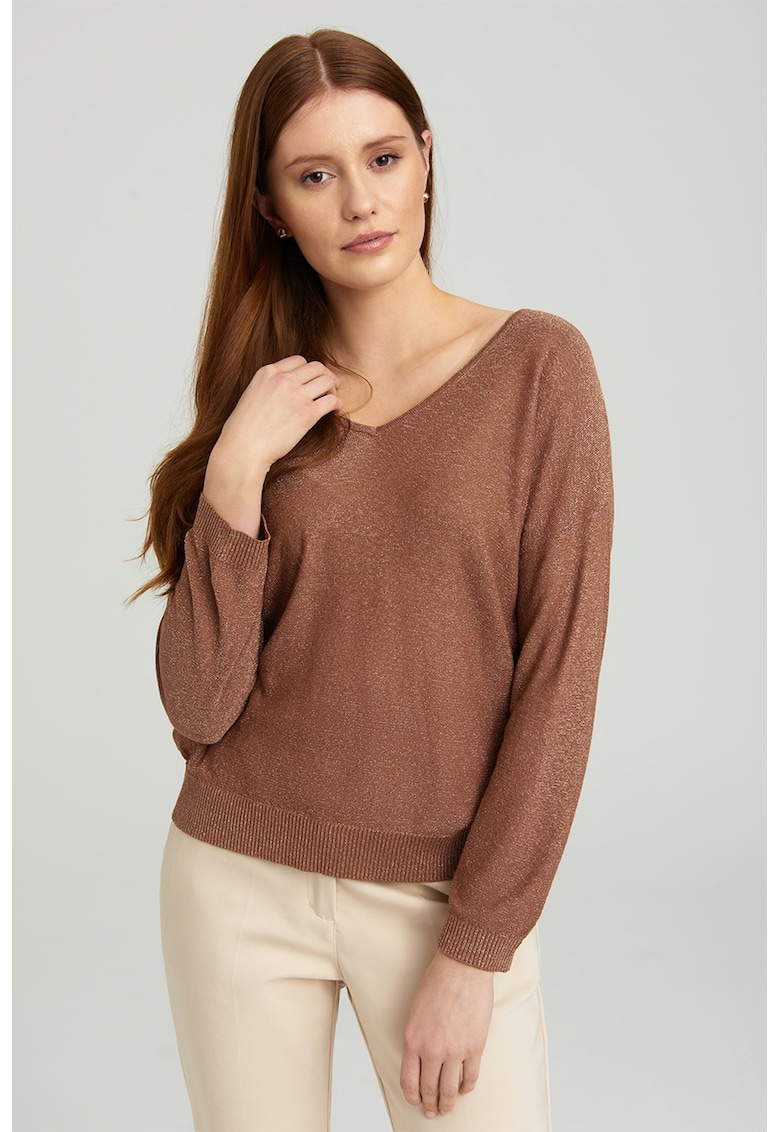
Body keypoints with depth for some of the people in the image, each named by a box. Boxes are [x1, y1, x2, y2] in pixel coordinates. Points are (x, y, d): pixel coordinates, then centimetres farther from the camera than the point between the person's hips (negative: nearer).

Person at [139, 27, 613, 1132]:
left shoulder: (537, 363, -7)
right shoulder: (259, 408, 1)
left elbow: (558, 676, -10)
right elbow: (199, 704, -6)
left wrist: (476, 949, -11)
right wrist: (236, 477, -16)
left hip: (450, 894, -2)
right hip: (240, 886, 2)